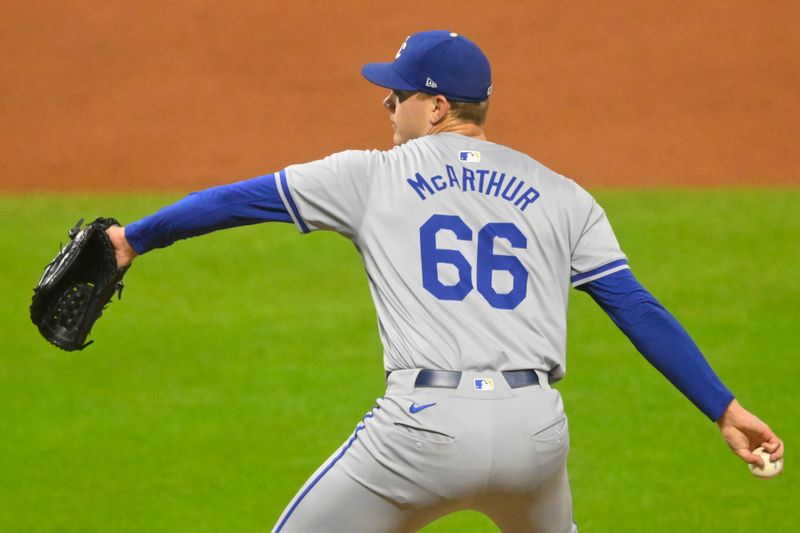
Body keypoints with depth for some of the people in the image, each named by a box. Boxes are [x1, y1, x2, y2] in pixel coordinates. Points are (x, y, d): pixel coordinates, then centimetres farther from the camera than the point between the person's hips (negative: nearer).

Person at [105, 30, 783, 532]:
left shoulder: (374, 176, 11)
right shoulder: (560, 196, 16)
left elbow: (241, 198, 14)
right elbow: (639, 309, 10)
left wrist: (134, 238, 25)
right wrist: (724, 407, 10)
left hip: (427, 427, -3)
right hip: (536, 430, 3)